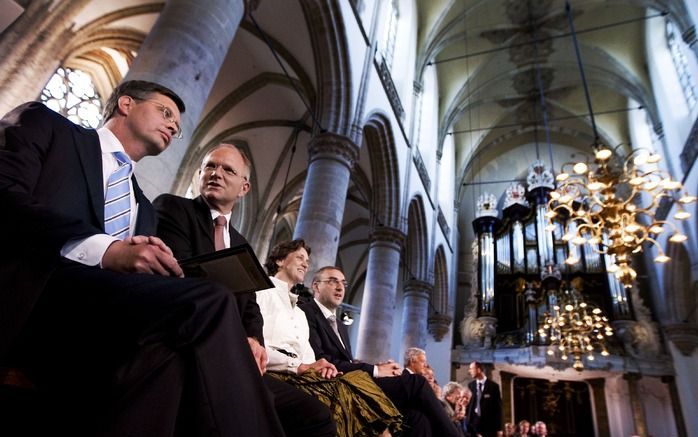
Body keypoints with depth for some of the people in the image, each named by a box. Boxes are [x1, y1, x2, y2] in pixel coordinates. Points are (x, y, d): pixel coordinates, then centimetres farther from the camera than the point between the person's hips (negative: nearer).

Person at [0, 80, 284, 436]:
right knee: (206, 304, -28)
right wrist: (103, 249, -17)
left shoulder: (144, 207, 30)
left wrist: (163, 269, -4)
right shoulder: (45, 124, 16)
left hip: (107, 302, 5)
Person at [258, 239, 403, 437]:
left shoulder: (300, 313, 30)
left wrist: (323, 367, -5)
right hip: (276, 375, -6)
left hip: (302, 374, 7)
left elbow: (308, 357, 18)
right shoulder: (262, 292, 6)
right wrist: (300, 367, -15)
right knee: (344, 392, -29)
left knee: (358, 380, -20)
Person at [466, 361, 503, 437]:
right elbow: (469, 404, 11)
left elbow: (498, 407, -2)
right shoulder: (471, 385, 8)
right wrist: (467, 421, 3)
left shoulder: (493, 386, -3)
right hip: (473, 422, 3)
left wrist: (498, 428, -4)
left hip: (489, 424, -3)